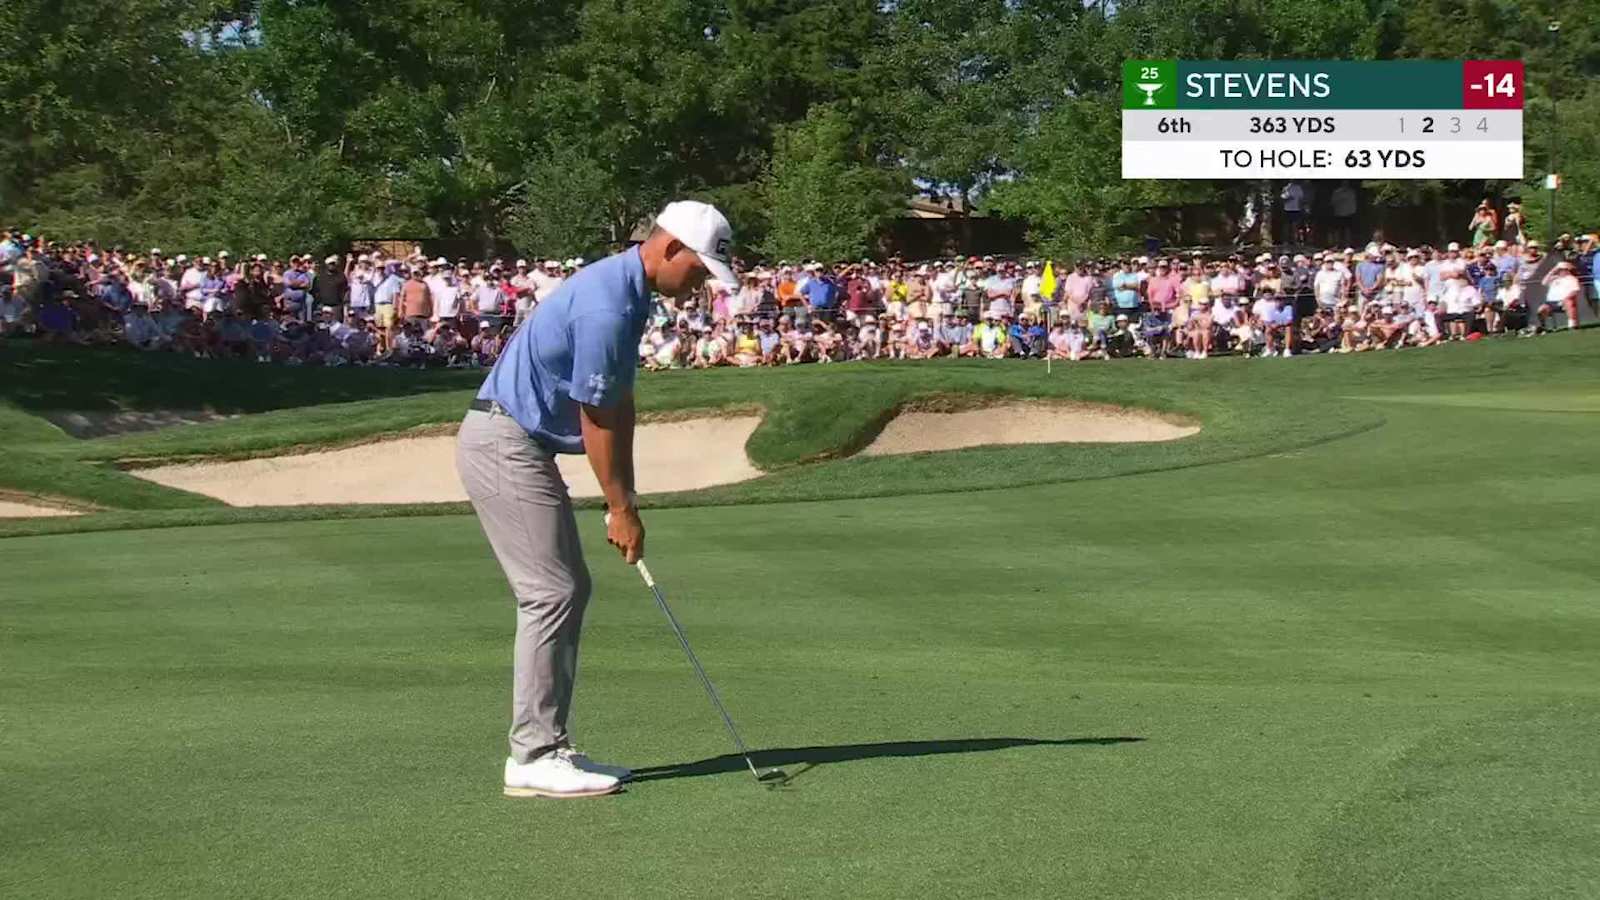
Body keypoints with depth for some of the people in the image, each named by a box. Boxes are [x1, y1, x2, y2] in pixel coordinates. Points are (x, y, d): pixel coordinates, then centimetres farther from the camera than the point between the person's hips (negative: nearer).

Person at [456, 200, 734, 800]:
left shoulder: (629, 294, 11)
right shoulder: (606, 304, -22)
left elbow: (619, 405, 14)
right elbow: (596, 418, -17)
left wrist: (624, 498, 11)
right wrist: (621, 508, -8)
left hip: (524, 445, 11)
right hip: (503, 444, -11)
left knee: (569, 591, 10)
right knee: (551, 593, -10)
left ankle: (549, 747, 13)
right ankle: (532, 758, -6)